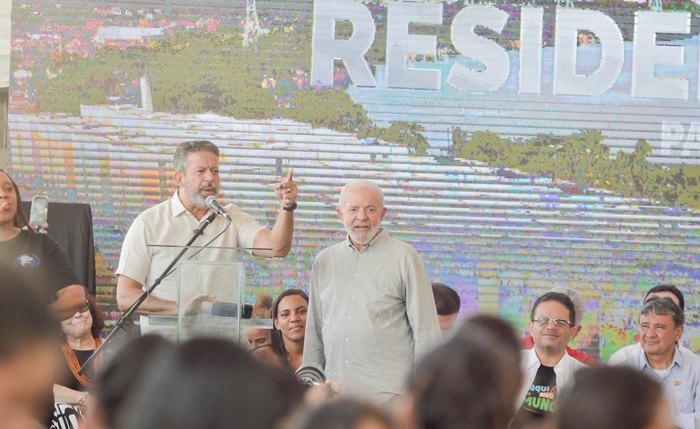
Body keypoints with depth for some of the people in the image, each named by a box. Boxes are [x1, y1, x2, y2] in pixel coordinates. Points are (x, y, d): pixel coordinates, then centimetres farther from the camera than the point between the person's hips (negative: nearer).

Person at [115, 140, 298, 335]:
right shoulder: (148, 223, 2)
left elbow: (276, 249, -4)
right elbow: (125, 297, -4)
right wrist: (180, 308, -17)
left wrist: (287, 207, -21)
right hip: (163, 339, -2)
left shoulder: (232, 218, 13)